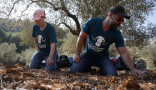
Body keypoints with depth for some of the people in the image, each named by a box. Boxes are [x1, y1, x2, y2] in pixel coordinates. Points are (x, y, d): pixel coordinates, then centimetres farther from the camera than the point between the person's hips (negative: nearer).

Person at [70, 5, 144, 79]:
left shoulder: (117, 34, -14)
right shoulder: (92, 22, -18)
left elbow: (123, 53, -16)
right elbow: (81, 37, -8)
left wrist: (133, 69, -28)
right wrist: (77, 55, -8)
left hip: (102, 56, 1)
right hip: (88, 54, 0)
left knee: (113, 75, -26)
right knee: (73, 70, -23)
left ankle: (101, 70, 9)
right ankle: (88, 69, 9)